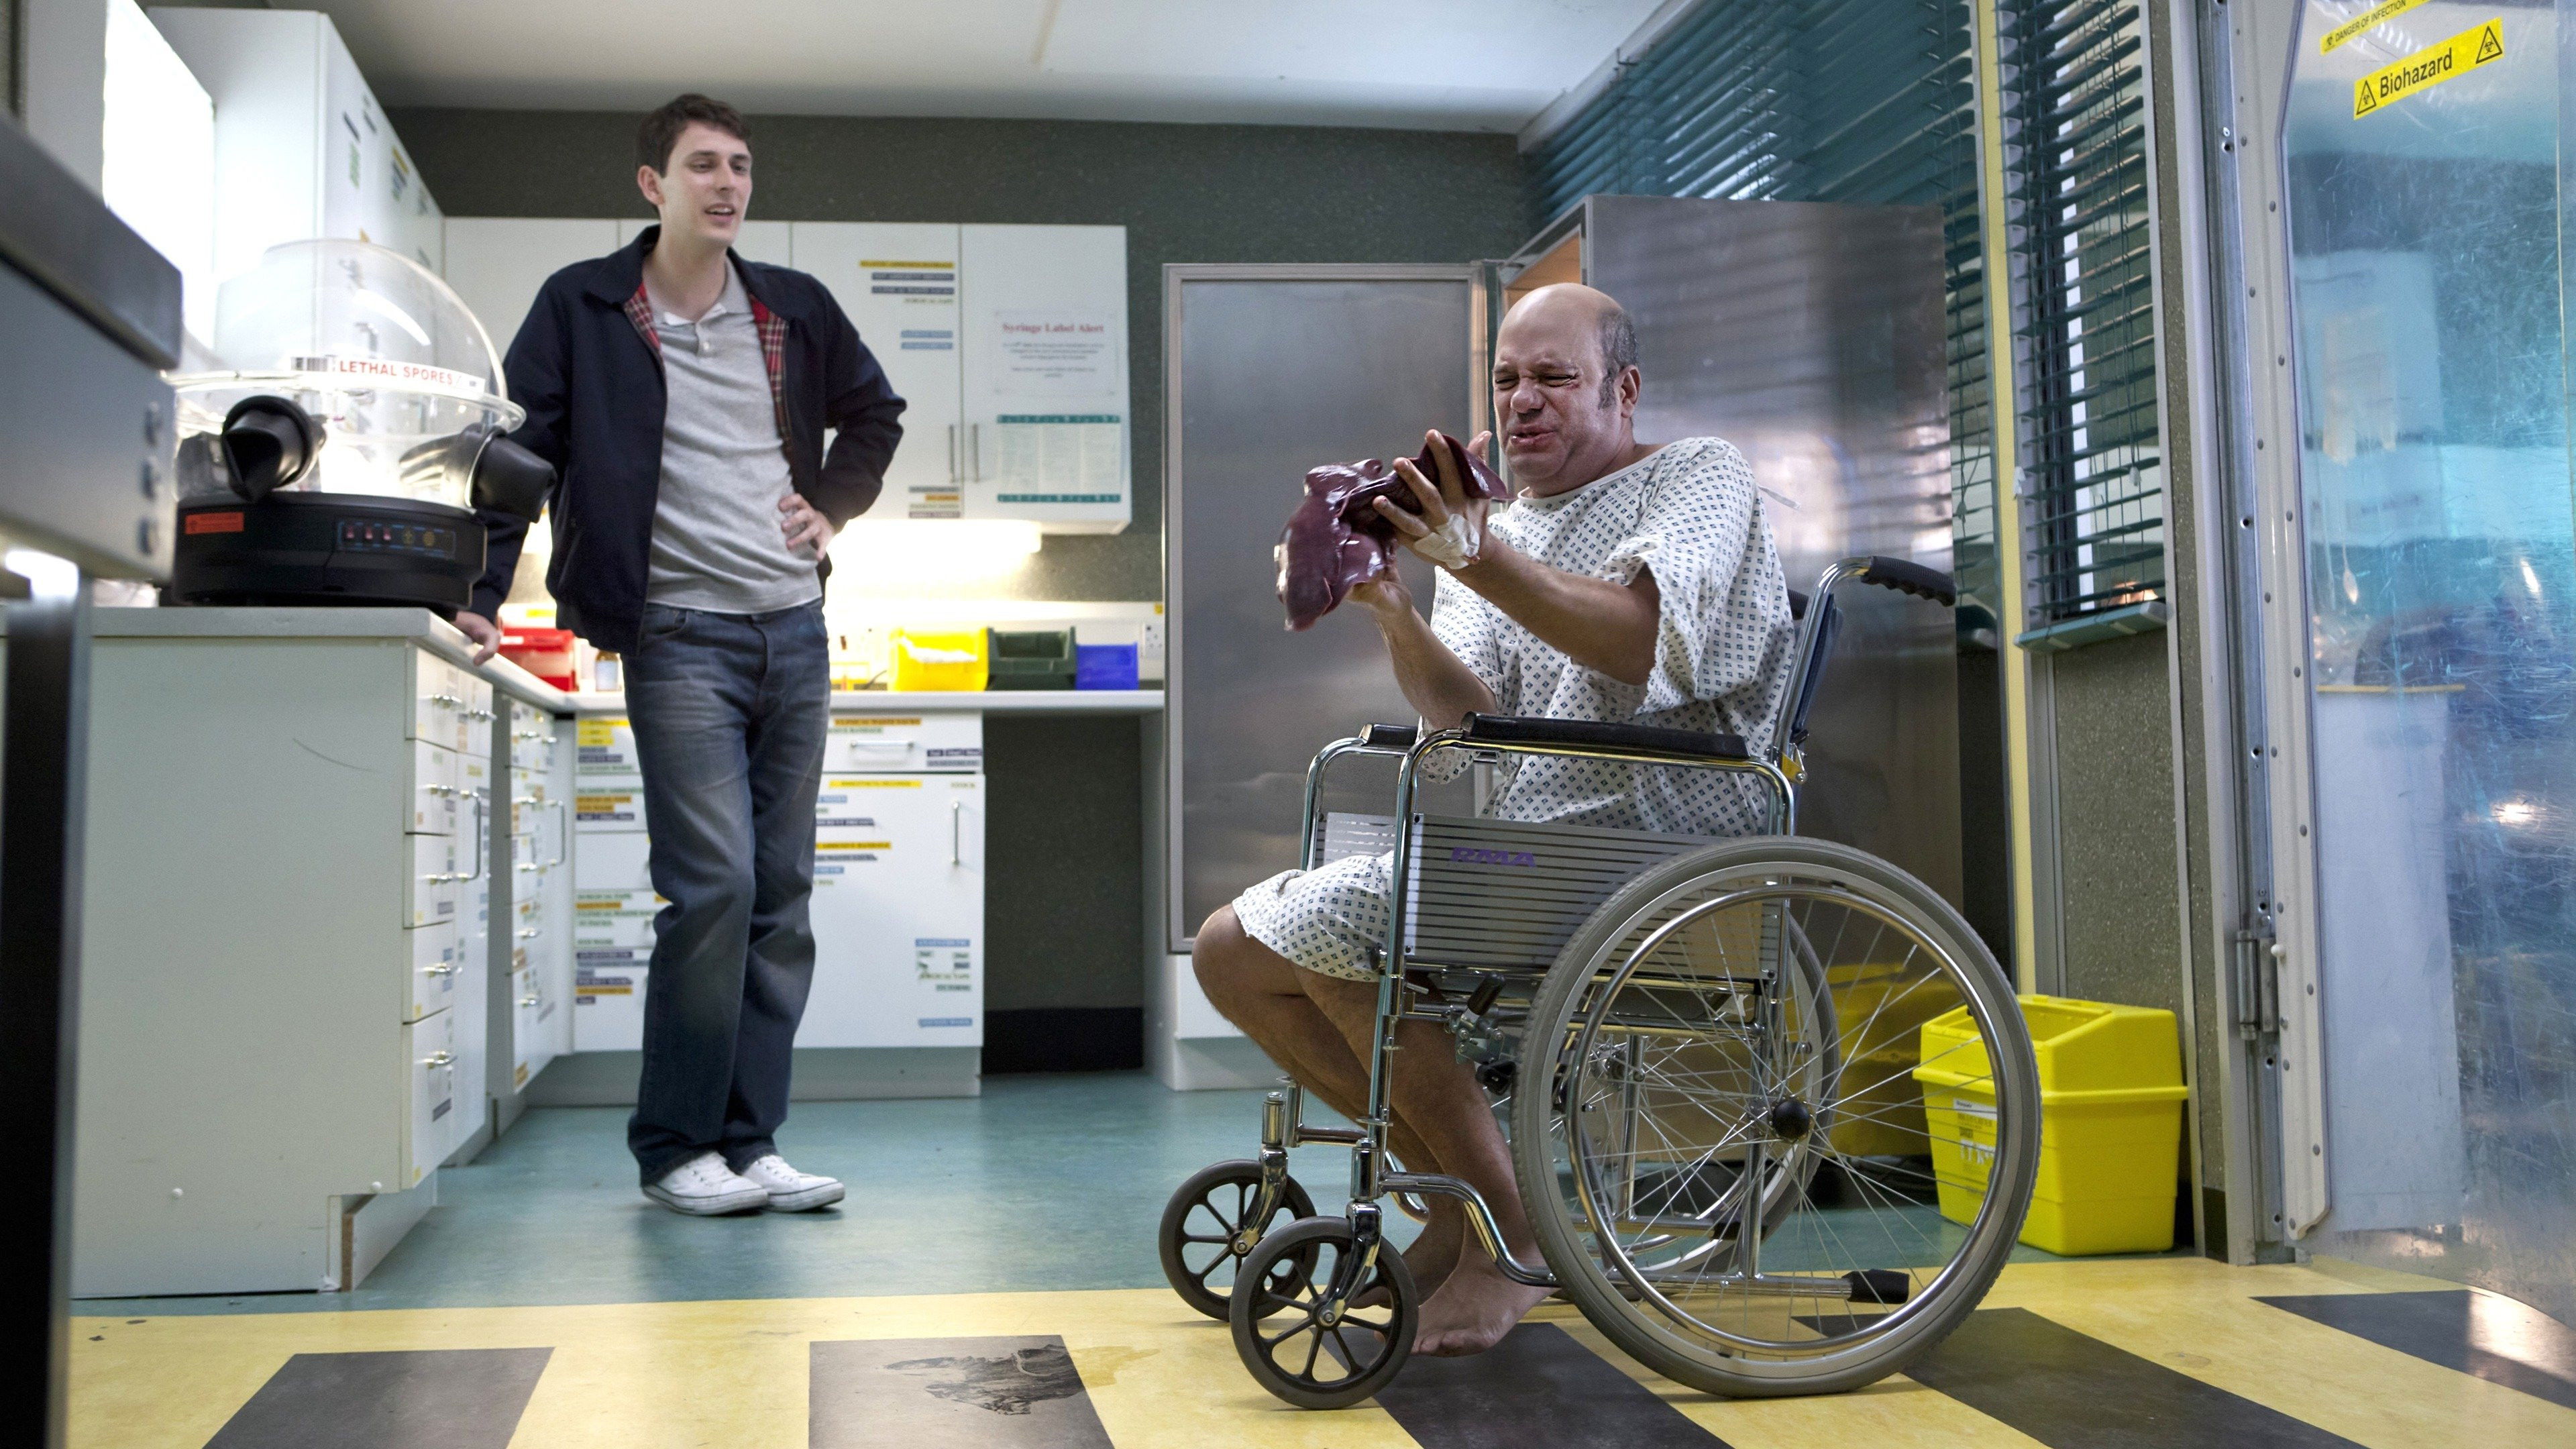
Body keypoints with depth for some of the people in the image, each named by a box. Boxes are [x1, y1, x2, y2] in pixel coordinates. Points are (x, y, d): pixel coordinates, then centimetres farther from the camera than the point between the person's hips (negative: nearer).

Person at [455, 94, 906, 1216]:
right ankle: (675, 1146, 1)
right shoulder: (583, 308, 2)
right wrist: (479, 597, -9)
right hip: (680, 634, -5)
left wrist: (834, 504, 12)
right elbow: (519, 451, 0)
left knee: (781, 896, 4)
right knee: (713, 885, -13)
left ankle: (748, 1141, 11)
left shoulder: (795, 309, 13)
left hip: (794, 630, 5)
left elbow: (875, 414, 28)